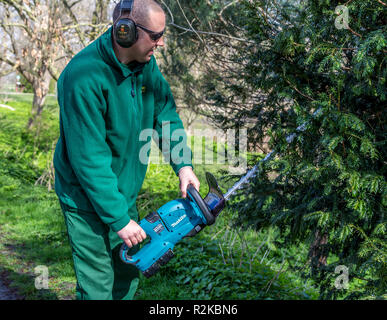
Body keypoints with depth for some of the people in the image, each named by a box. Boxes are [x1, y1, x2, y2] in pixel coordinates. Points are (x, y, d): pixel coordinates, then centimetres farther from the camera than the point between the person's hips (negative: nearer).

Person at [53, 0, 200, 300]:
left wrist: (183, 165, -8)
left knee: (129, 273, 20)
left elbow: (165, 114, 5)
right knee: (98, 286, 1)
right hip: (88, 200, -8)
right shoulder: (85, 77, -30)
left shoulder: (145, 63, -6)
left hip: (124, 193, 8)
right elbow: (89, 159, -28)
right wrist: (119, 219, -24)